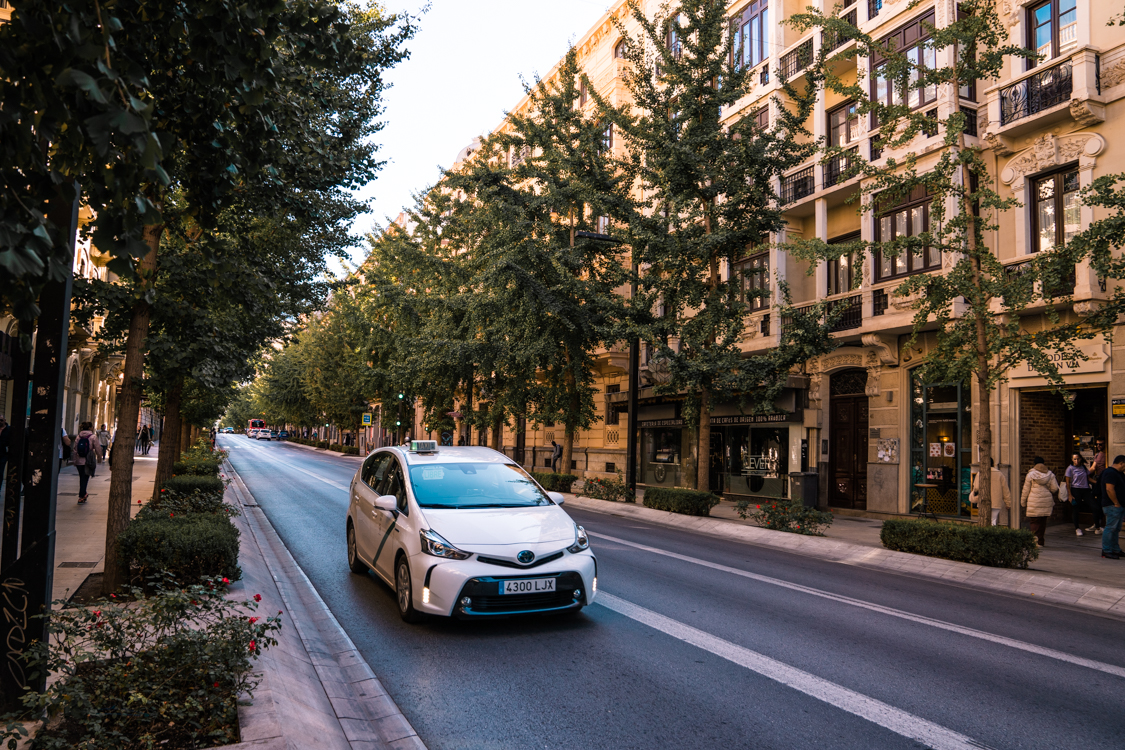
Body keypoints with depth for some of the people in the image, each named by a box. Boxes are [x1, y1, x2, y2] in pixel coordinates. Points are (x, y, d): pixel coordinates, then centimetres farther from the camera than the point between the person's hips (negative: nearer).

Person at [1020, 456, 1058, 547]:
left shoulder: (1031, 474, -4)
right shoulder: (1050, 474, 5)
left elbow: (1026, 490, -2)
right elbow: (1055, 489, 3)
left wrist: (1023, 502, 8)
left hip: (1034, 503, -4)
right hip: (1047, 502, 4)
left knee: (1034, 522, 0)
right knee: (1043, 522, 13)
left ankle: (1036, 540, -8)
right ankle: (1042, 541, 17)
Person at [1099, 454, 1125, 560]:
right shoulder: (1110, 473, -15)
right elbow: (1109, 489, -23)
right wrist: (1116, 503, -19)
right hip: (1112, 506, -11)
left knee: (1116, 529, 14)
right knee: (1110, 527, -8)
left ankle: (1116, 550, 21)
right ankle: (1106, 551, -5)